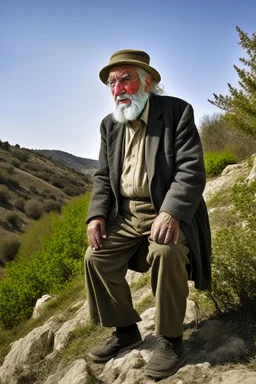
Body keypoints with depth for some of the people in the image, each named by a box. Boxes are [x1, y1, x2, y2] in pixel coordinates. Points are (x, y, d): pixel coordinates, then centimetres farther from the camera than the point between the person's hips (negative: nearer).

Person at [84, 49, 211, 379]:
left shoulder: (177, 111, -7)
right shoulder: (109, 124, 10)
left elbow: (192, 169, -17)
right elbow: (103, 176, 11)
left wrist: (171, 212, -32)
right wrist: (97, 214, -6)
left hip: (168, 210, -6)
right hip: (126, 214, 6)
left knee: (166, 252, -33)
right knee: (96, 257, -9)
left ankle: (170, 339, -12)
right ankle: (126, 331, 12)